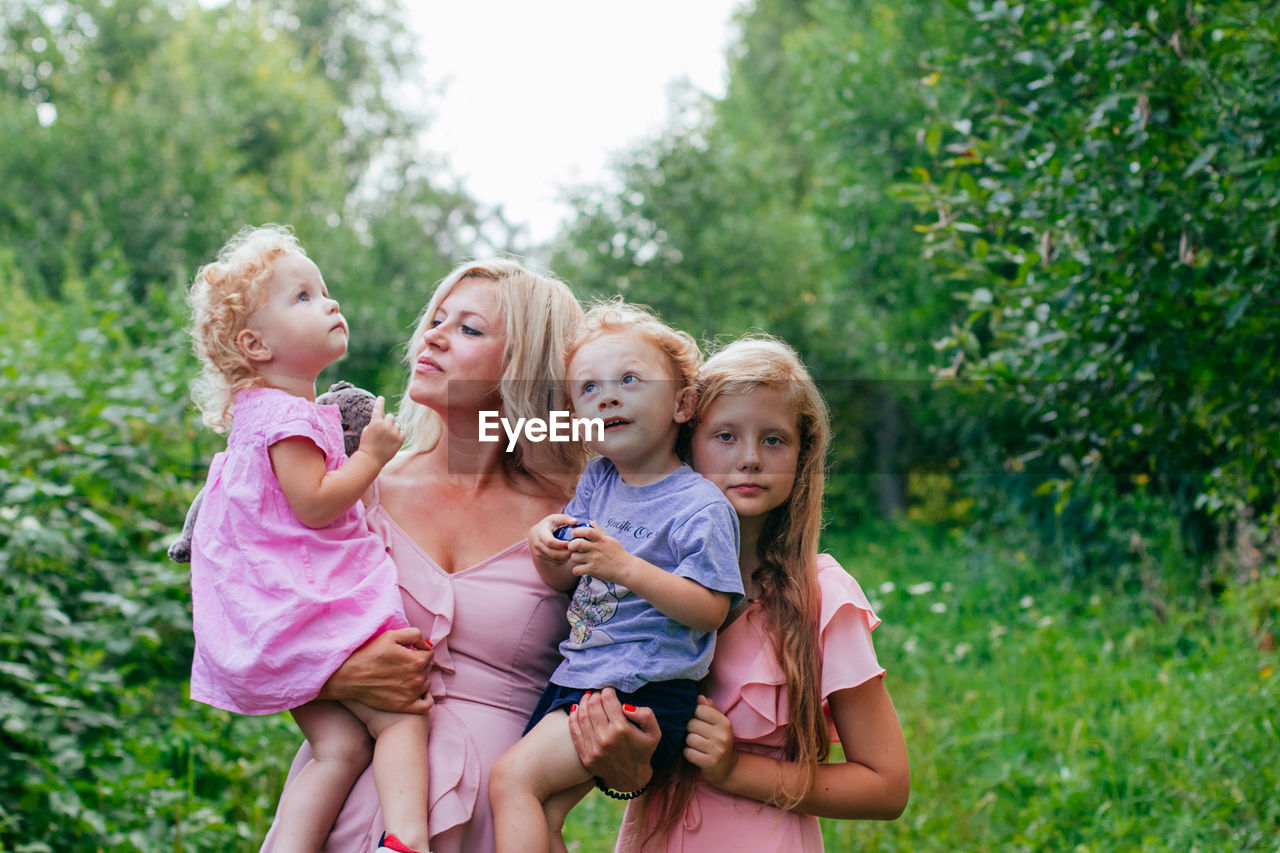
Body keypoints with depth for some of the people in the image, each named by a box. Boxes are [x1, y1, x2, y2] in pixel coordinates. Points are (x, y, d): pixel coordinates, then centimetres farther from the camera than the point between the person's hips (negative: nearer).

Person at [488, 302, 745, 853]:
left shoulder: (701, 506, -10)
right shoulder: (597, 480, 11)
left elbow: (710, 611, -17)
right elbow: (563, 579, 14)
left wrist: (626, 568, -26)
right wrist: (545, 546, -9)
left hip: (645, 692, -7)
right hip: (576, 678, 7)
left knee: (514, 776, -16)